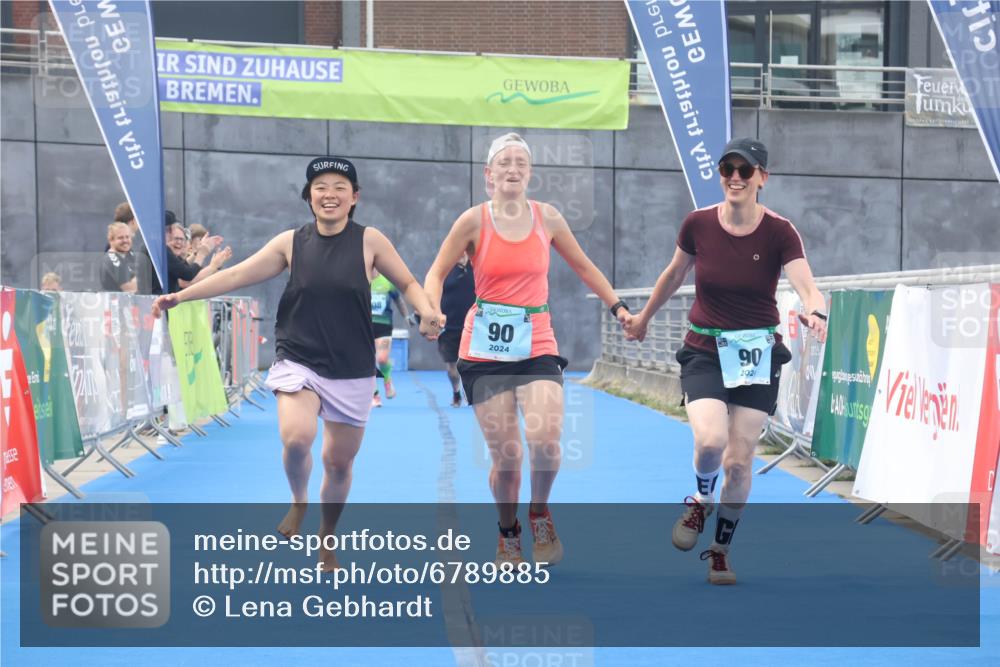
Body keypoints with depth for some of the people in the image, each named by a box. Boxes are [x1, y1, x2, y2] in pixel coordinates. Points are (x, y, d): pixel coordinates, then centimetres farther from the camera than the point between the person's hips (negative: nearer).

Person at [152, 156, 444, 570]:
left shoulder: (369, 241, -3)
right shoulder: (291, 242, 0)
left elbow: (407, 283, 6)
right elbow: (238, 275, 2)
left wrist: (426, 312, -15)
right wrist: (180, 296, -4)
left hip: (353, 372, 0)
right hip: (298, 362, 0)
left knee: (339, 461, 9)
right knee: (296, 436, -27)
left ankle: (326, 542, 33)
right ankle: (298, 502, 6)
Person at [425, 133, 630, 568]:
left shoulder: (547, 218, 4)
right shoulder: (474, 221, -2)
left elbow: (584, 267, 17)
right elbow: (437, 273, 2)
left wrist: (618, 308, 11)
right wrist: (432, 311, -17)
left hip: (537, 345, 1)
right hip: (485, 348, -1)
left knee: (545, 440, -20)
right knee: (506, 455, -4)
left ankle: (540, 515, 10)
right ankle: (507, 533, 23)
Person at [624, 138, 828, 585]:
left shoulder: (778, 232, -11)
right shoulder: (698, 225, -6)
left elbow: (807, 287, -24)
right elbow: (674, 274, 13)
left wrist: (815, 313, -47)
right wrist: (643, 318, 25)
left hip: (758, 355, 0)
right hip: (705, 351, 0)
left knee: (739, 461, 1)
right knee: (710, 440, -24)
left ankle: (720, 550, 25)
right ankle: (700, 503, 10)